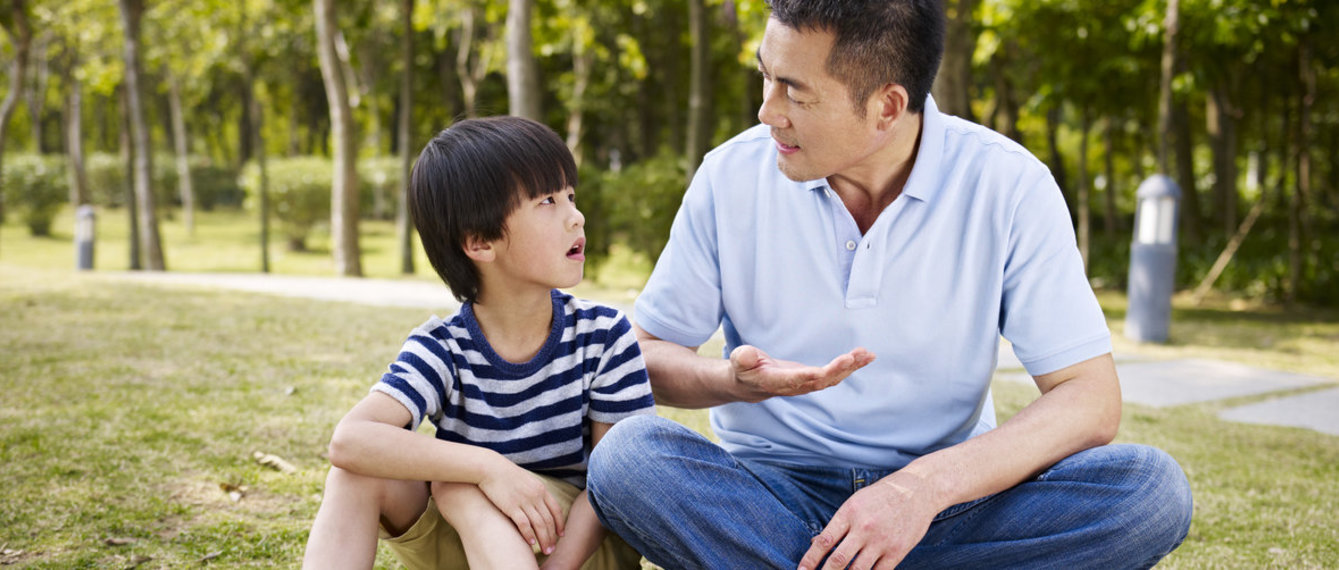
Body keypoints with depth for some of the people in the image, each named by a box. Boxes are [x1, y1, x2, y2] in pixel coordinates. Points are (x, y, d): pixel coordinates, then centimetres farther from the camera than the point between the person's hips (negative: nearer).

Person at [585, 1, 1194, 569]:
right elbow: (643, 352, 2)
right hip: (774, 491, 0)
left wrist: (930, 483, -27)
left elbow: (1091, 399, -12)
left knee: (1151, 487, -26)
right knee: (624, 457, -29)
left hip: (948, 499, 0)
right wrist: (734, 380, -21)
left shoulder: (1009, 187, -10)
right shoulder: (730, 177, -5)